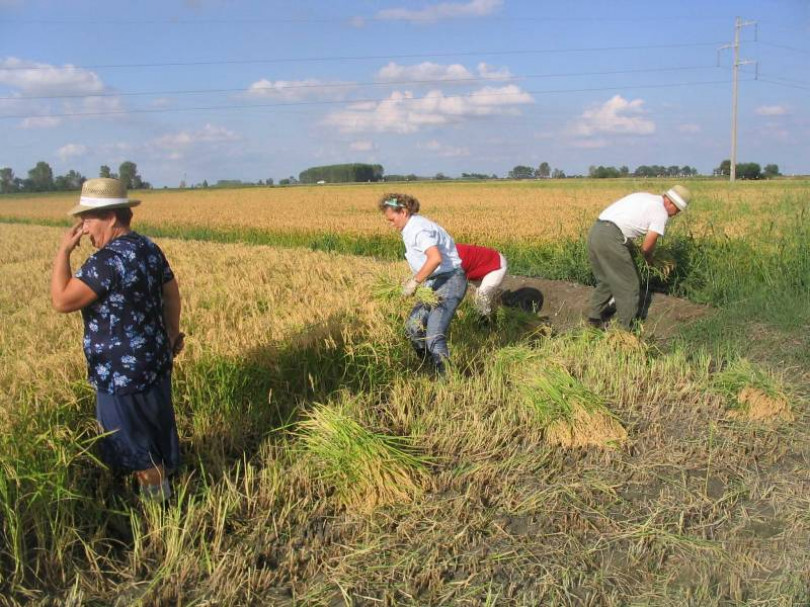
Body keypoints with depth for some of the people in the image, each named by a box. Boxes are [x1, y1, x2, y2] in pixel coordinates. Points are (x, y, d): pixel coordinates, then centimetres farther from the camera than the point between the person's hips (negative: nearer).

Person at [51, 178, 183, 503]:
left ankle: (156, 503, 25)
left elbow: (62, 301, -24)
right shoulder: (149, 248, 2)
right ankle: (166, 478, 43)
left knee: (133, 442, 9)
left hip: (121, 374, -9)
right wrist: (173, 333, 25)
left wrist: (63, 251, -16)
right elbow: (172, 294, 12)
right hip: (156, 362, 9)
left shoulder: (107, 260, -26)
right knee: (158, 427, 25)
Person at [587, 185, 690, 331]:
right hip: (611, 238, -8)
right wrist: (649, 258, 19)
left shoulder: (644, 197, 25)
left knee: (605, 280, 25)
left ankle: (595, 316, 28)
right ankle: (629, 327, 16)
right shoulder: (661, 213, 0)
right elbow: (647, 246, -3)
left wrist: (631, 246, 23)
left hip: (595, 231, 8)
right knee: (629, 284, 7)